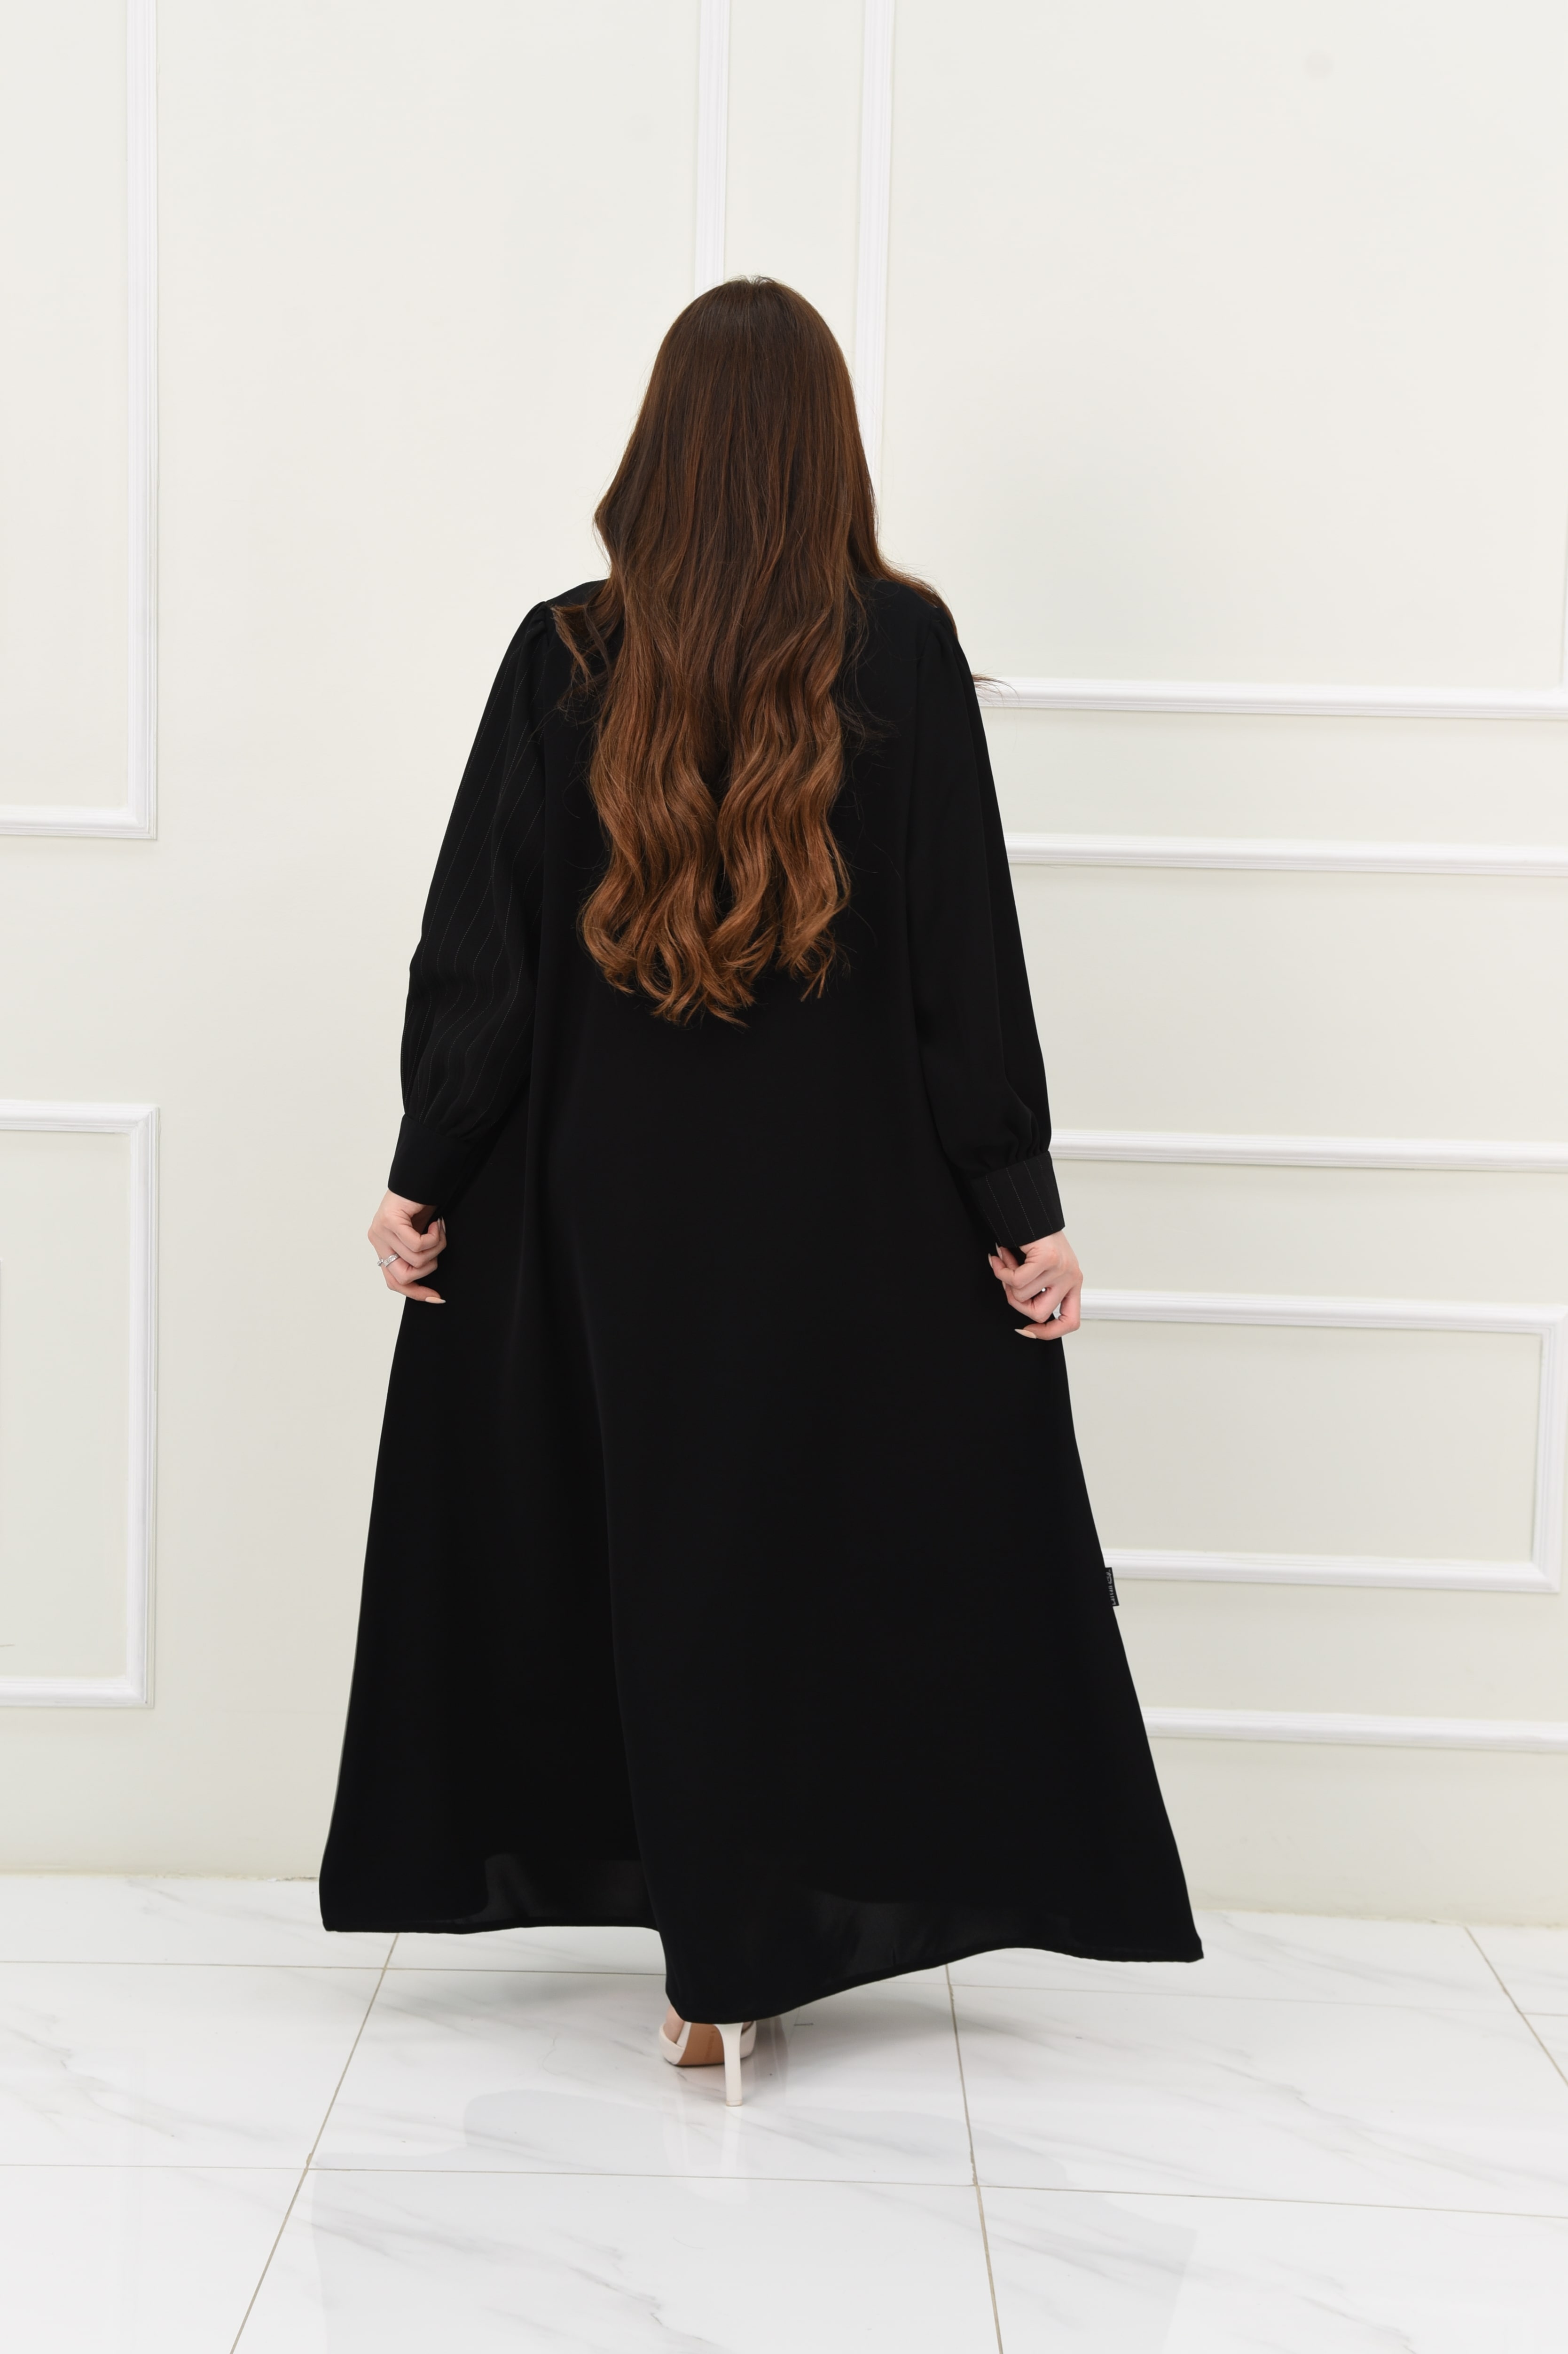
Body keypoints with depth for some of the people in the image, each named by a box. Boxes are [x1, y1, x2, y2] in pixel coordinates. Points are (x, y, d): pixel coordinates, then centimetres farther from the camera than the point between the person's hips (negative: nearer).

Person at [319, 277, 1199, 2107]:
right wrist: (1023, 1211, -2)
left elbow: (476, 944, -2)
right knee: (860, 1547, 12)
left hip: (614, 1201, 2)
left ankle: (716, 1966, 21)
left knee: (653, 1543, 11)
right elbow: (970, 955, -7)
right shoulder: (903, 652, -7)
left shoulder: (566, 656, -3)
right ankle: (775, 1933, 21)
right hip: (855, 1204, -1)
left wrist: (425, 1178, 7)